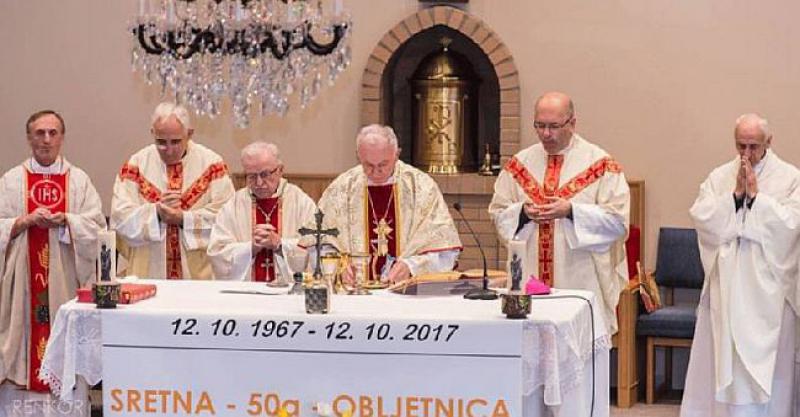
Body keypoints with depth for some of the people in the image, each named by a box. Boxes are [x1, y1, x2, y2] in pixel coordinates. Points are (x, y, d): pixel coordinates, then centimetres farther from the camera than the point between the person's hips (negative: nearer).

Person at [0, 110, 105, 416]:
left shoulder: (79, 180, 7)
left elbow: (97, 225, 0)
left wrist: (65, 220, -15)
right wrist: (26, 221, -14)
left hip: (65, 274, 0)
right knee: (27, 326, -3)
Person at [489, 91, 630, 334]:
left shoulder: (600, 164, 0)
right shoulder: (520, 163, 11)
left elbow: (617, 220, -6)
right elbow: (498, 213, 10)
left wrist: (571, 211, -18)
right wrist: (523, 213, -11)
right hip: (530, 280, 3)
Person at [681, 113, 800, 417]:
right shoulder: (719, 177, 7)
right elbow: (701, 218, -5)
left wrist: (756, 195, -14)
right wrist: (735, 194, -12)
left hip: (768, 285, -2)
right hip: (726, 284, 2)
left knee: (767, 360, 0)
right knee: (723, 355, 5)